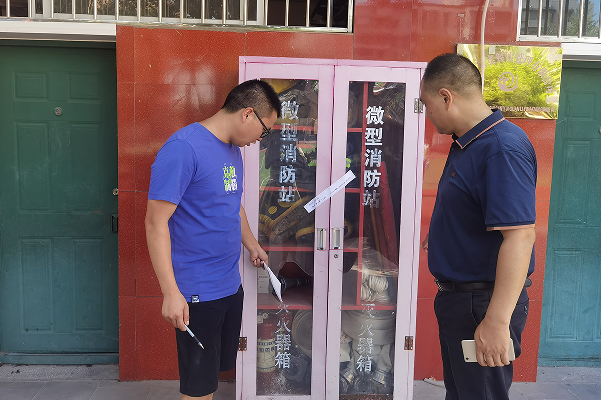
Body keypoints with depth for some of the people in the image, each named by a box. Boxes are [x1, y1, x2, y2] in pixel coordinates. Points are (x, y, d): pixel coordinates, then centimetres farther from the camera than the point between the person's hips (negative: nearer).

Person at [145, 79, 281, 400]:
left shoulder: (233, 150, 9)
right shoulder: (183, 148, -19)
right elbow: (156, 222, -21)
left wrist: (252, 246, 35)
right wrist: (171, 293, -23)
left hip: (231, 286, 9)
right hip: (196, 294, -8)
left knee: (219, 366, 21)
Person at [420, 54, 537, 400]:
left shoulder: (503, 148, -23)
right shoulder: (465, 143, 10)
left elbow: (519, 234, -32)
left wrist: (497, 322, -34)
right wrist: (441, 237, 34)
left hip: (485, 303, -10)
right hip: (457, 295, 10)